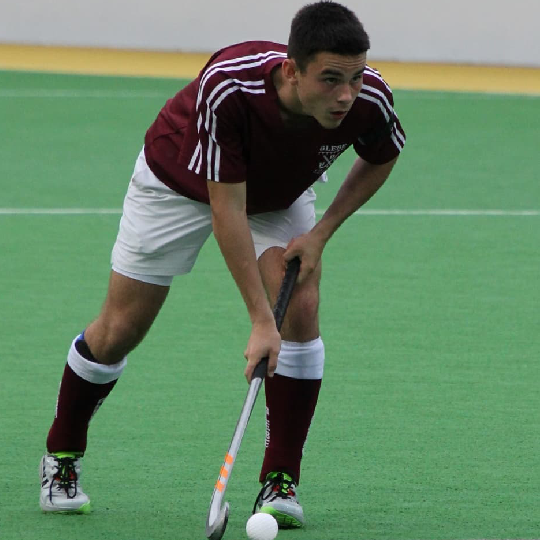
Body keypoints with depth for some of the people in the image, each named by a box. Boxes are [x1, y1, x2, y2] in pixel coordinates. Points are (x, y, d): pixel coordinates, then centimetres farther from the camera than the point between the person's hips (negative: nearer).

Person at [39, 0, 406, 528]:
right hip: (180, 182, -3)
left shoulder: (369, 100, -33)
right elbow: (226, 210, -37)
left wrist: (322, 231, -16)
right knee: (119, 331, 3)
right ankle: (61, 456, 27)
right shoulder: (228, 87, -44)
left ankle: (280, 481, -7)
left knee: (301, 310, -19)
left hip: (280, 194, 3)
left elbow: (380, 160, -6)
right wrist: (260, 321, -38)